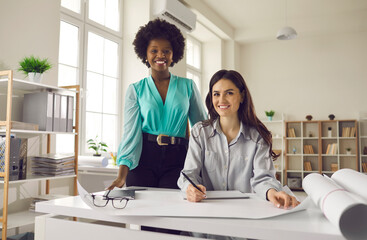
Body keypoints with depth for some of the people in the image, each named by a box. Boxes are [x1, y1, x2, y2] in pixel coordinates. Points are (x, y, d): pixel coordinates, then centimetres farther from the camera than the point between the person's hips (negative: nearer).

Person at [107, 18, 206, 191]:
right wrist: (121, 176, -15)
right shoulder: (135, 90, 6)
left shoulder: (188, 86, 8)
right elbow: (131, 132, -2)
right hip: (143, 157, 0)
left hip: (177, 159, 0)